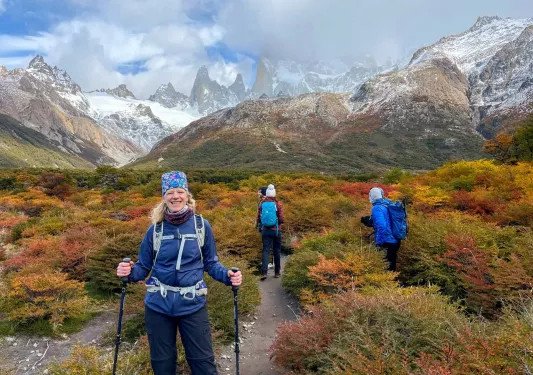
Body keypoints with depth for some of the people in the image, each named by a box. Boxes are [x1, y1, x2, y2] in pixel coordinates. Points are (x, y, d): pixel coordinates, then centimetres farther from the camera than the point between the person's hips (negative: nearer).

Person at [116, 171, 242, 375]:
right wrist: (129, 272, -18)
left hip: (193, 305, -1)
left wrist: (227, 275, -16)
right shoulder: (155, 229, -3)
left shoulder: (201, 225, -5)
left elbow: (210, 263, 2)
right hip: (158, 305, 2)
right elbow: (143, 267, 3)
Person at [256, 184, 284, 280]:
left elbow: (258, 219, 1)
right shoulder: (278, 204, -8)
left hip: (265, 230, 2)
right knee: (277, 251, 11)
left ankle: (264, 272, -12)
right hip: (276, 230, -1)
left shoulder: (261, 204, -1)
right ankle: (277, 272, 19)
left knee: (266, 250, 2)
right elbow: (281, 220, -10)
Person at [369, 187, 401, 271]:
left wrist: (378, 242, -19)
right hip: (395, 241, 8)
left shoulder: (377, 208, -15)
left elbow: (381, 226, -26)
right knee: (391, 267, 18)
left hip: (387, 243, -8)